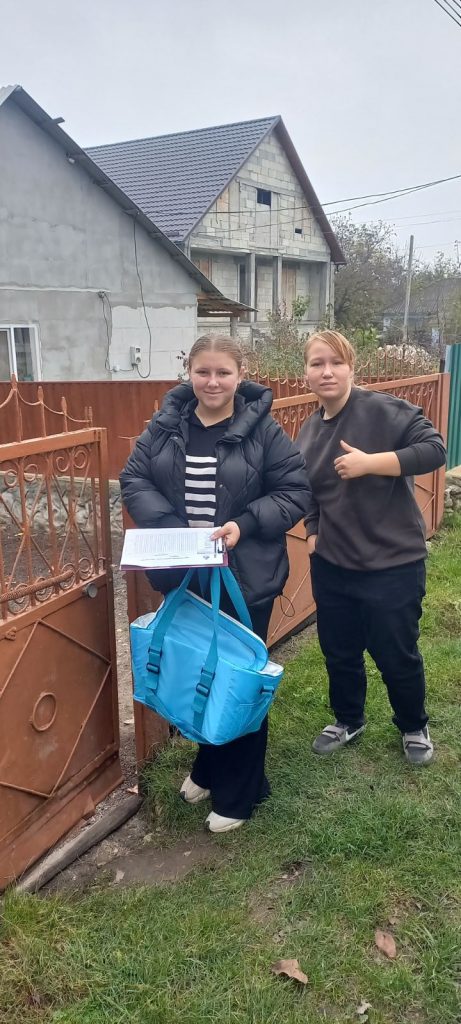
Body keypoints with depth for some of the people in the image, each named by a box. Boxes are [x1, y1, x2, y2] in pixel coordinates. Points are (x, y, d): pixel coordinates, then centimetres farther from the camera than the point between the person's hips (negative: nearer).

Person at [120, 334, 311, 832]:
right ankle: (208, 768, 44)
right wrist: (168, 526, -16)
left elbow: (296, 490, -8)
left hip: (245, 580, -3)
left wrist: (244, 524, -22)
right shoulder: (165, 425, 1)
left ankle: (238, 793, 29)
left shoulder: (263, 429, -8)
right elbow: (133, 478, 1)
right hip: (182, 577, 4)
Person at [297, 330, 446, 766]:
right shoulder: (308, 431, 6)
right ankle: (348, 720, 43)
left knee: (396, 655, 10)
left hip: (392, 563, -5)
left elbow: (434, 449, -21)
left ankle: (413, 727, 36)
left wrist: (369, 462, -26)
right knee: (339, 651, 18)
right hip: (331, 564, 6)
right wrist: (313, 532, 7)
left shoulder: (383, 409, -14)